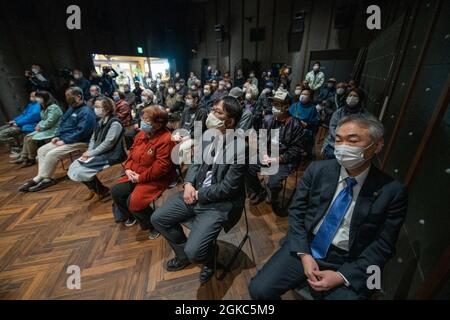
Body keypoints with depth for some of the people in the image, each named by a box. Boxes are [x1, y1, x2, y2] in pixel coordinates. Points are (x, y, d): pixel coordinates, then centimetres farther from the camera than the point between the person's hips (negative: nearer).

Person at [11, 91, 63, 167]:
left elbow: (49, 122, -22)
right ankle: (23, 157, 9)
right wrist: (39, 125, 3)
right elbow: (43, 120, 24)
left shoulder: (53, 108, -17)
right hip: (45, 129, 11)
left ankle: (32, 159, 0)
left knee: (31, 139, -17)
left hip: (53, 131, -11)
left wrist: (40, 127, -9)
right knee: (26, 137, 8)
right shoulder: (44, 108, 17)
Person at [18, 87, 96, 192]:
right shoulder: (71, 108, 16)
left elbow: (81, 131, -26)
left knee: (51, 154, -21)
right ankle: (44, 178, 0)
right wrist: (57, 136, 6)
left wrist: (64, 141, -20)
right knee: (41, 150, 5)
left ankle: (39, 178, -1)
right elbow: (62, 123, 22)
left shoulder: (86, 112, -17)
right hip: (63, 139, 11)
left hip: (78, 142, -11)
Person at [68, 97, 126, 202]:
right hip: (98, 153, 9)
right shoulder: (101, 121, 13)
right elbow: (93, 138, 14)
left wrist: (91, 153, -15)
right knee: (73, 167, 0)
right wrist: (89, 152, -3)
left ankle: (103, 191, 6)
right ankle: (93, 189, 17)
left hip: (110, 155, -9)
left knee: (81, 171, -17)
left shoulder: (115, 123, -15)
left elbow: (107, 144, -20)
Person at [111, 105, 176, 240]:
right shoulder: (142, 133, 3)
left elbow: (161, 167, -27)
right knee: (116, 192, 4)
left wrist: (141, 177, -20)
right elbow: (132, 152, 13)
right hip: (135, 174, 9)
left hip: (155, 179, -8)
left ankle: (154, 224, 8)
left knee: (133, 202, -19)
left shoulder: (166, 139, -24)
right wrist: (128, 168, -3)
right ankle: (131, 216, 30)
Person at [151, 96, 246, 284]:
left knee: (194, 251, -18)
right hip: (195, 192, 8)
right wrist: (189, 184, -8)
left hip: (218, 204, -7)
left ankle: (209, 258, 23)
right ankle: (184, 256, 32)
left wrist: (198, 195, -12)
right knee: (158, 219, 9)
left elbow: (227, 188, -21)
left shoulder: (240, 150, -23)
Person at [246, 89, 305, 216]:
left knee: (274, 182, -28)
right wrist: (264, 154, -10)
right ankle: (259, 193, 16)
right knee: (247, 169, -12)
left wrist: (278, 159, -19)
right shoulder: (269, 120, 3)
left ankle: (273, 199, 13)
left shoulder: (295, 124, -11)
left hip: (286, 160, -5)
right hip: (268, 155, 5)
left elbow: (297, 148, -12)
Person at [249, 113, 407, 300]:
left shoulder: (392, 192, -8)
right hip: (304, 248, 1)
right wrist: (304, 254, -10)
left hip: (347, 264, 0)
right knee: (259, 289, -10)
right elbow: (296, 212, -1)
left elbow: (383, 246, -4)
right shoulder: (317, 170, -5)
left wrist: (342, 276, -12)